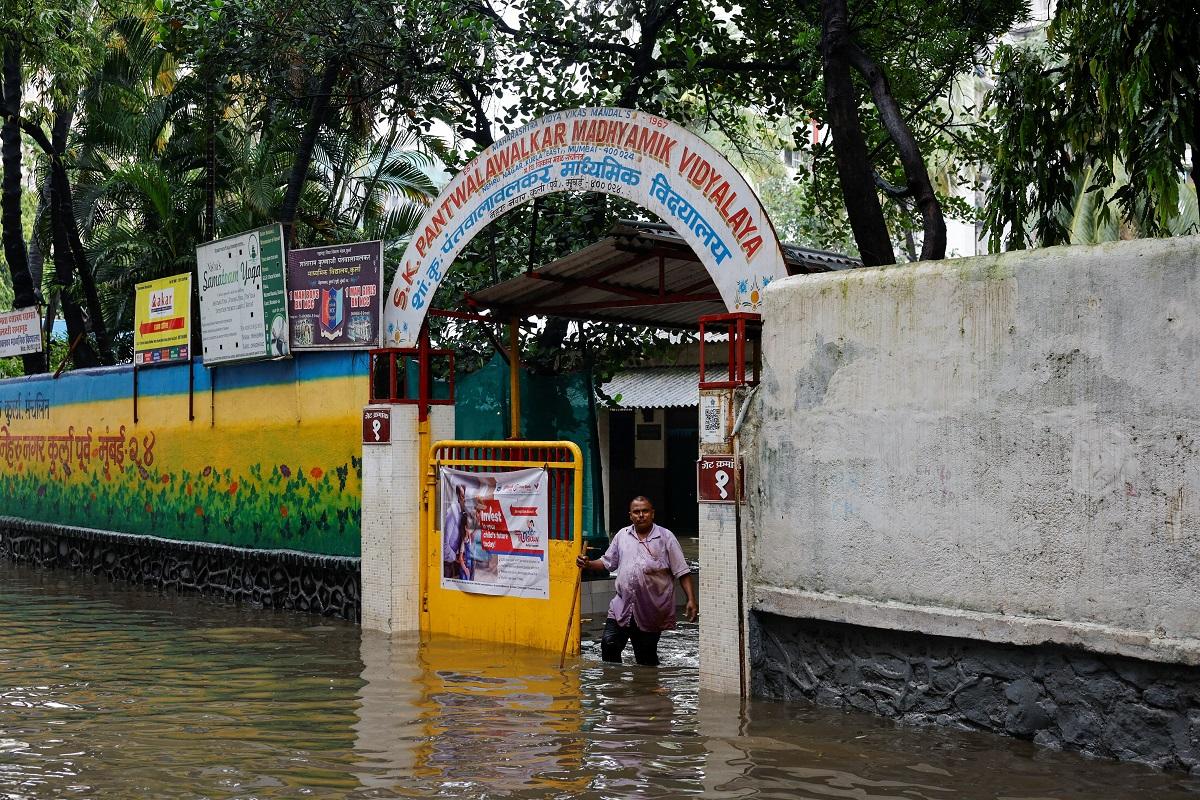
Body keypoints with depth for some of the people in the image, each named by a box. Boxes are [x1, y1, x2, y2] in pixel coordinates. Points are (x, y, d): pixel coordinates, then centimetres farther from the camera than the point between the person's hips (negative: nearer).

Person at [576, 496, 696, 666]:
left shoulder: (666, 537, -1)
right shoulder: (622, 535, 10)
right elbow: (607, 562, 19)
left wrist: (691, 600, -10)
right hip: (622, 607, 3)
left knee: (647, 658, 6)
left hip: (651, 612, -3)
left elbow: (682, 572, -2)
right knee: (609, 643, -11)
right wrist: (588, 564, 0)